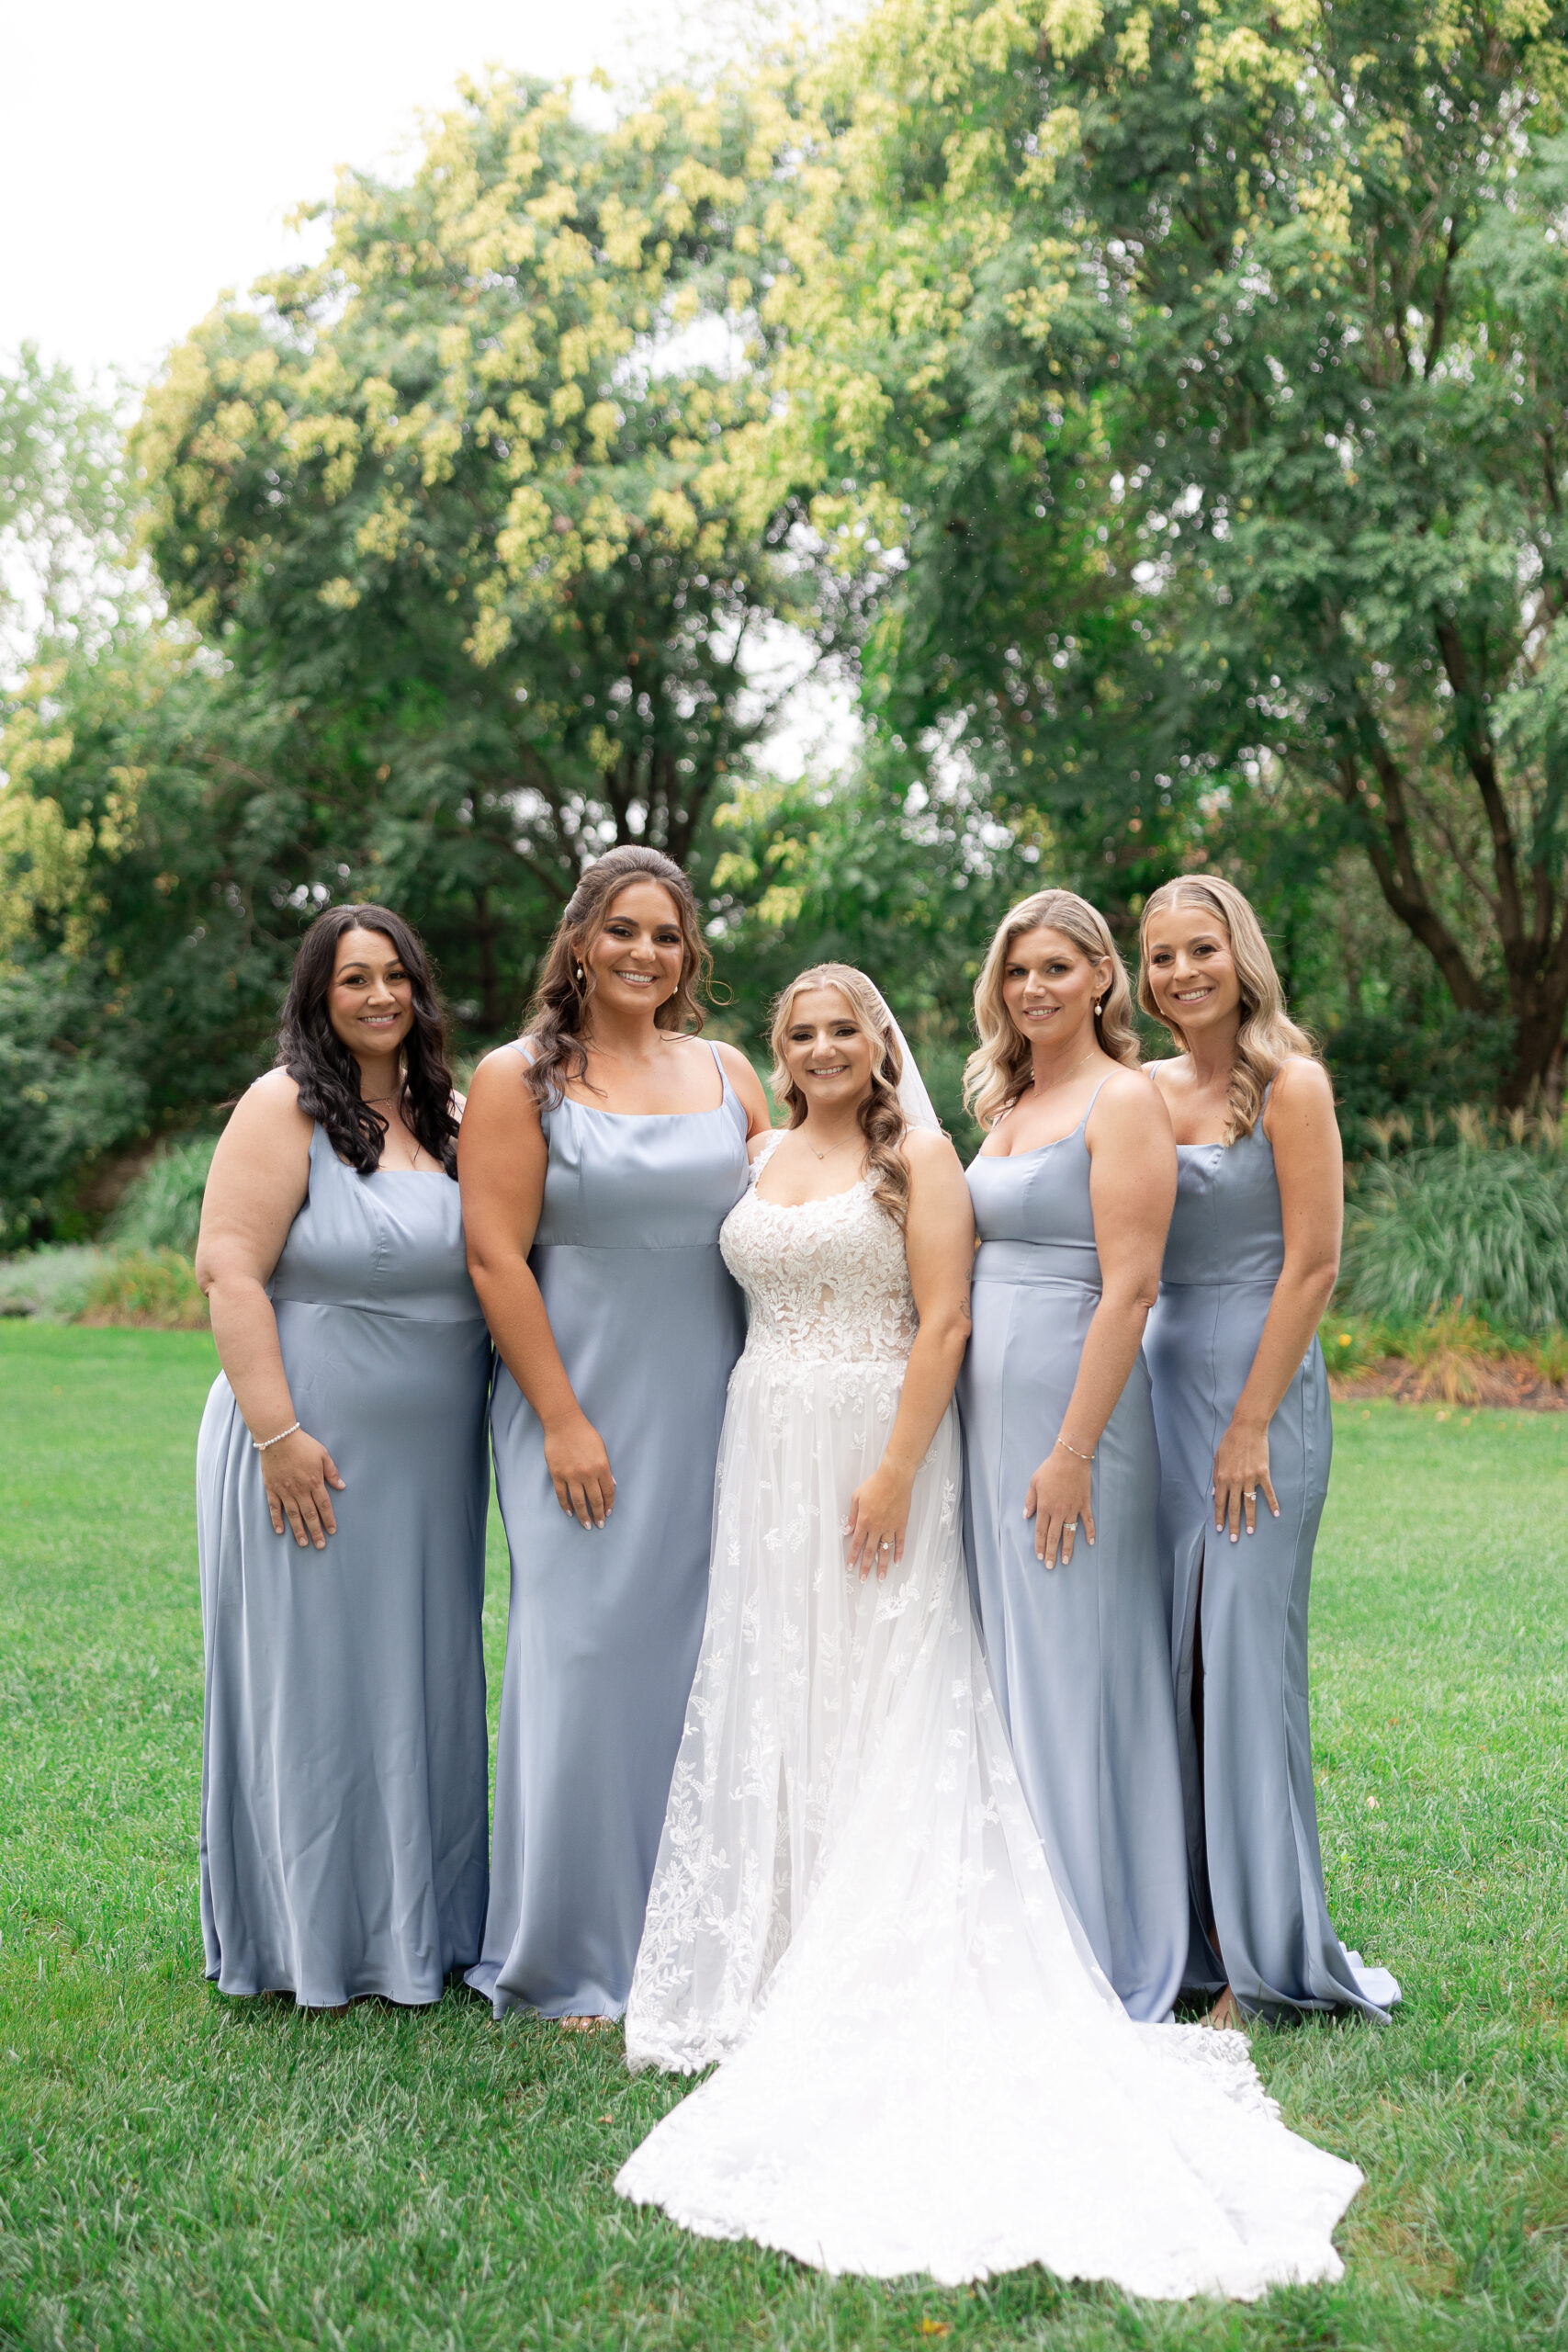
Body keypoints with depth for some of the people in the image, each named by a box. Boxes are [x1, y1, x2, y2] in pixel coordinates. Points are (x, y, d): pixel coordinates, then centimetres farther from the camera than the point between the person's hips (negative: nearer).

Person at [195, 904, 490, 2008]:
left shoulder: (450, 1116, 11)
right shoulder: (286, 1109, -8)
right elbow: (229, 1272, -15)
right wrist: (277, 1435, -21)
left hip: (431, 1461, 6)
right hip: (315, 1453, -6)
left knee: (424, 1681, 13)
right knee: (311, 1680, 2)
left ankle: (423, 1922, 26)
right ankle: (310, 1939, 16)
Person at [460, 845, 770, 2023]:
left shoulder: (727, 1073, 11)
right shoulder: (520, 1079, -1)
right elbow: (496, 1255, -8)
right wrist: (563, 1419, -13)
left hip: (714, 1415, 4)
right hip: (586, 1415, -4)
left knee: (702, 1656, 7)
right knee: (587, 1653, -2)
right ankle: (573, 1956, 12)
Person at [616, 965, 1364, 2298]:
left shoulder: (916, 1156, -4)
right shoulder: (762, 1158, 12)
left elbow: (944, 1321, -11)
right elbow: (740, 1306, 15)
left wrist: (896, 1472, -19)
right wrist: (743, 1467, 9)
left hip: (879, 1445, -5)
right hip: (766, 1451, 6)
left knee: (880, 1699, -2)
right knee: (769, 1694, 8)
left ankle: (880, 1968, 8)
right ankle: (781, 1949, 20)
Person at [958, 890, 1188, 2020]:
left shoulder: (1124, 1100, -10)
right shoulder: (1008, 1100, 16)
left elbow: (1129, 1287, -16)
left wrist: (1075, 1450, -20)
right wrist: (977, 1433, 14)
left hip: (1073, 1411, -8)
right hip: (988, 1411, 9)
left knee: (1072, 1673, -2)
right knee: (1011, 1670, 13)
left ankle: (1100, 1961, 10)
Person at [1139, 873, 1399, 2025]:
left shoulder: (1288, 1084, -7)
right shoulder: (1146, 1091, 11)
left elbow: (1314, 1265, -11)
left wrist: (1251, 1425, -15)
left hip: (1260, 1388, -6)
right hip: (1160, 1381, 6)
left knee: (1246, 1658, -4)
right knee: (1165, 1662, 7)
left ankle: (1272, 1953, 7)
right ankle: (1184, 1933, 17)